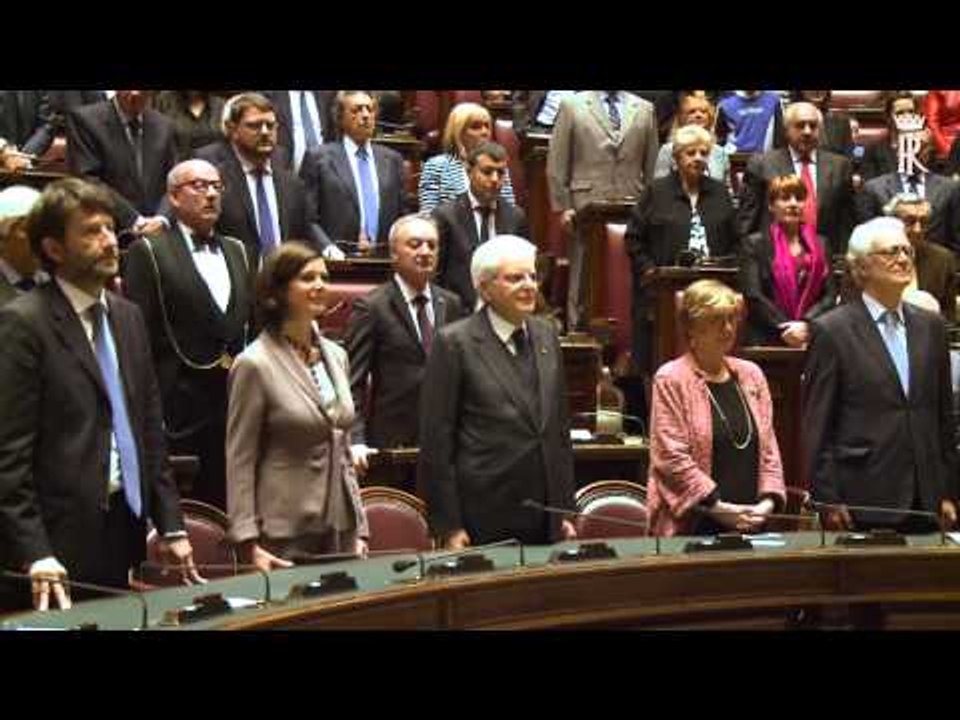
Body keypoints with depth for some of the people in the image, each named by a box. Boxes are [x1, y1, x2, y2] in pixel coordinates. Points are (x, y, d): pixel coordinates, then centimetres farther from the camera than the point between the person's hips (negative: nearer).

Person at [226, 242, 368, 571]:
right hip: (285, 536, -6)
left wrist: (360, 530, 11)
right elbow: (239, 463, -9)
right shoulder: (255, 364, -9)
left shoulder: (336, 356, 10)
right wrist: (249, 544, -14)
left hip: (341, 530, 6)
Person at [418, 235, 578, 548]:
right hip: (483, 523, -5)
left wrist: (566, 510, 11)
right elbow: (436, 441, -7)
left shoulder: (546, 335, 10)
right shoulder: (454, 343, -7)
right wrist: (449, 526, -9)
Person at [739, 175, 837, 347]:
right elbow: (753, 296, -2)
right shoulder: (754, 244, 8)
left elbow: (830, 295, 9)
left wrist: (806, 325, -7)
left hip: (811, 339, 2)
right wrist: (785, 329, -9)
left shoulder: (819, 244, 17)